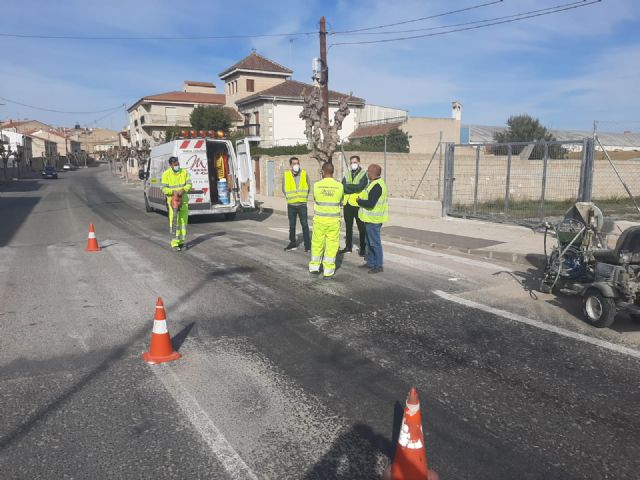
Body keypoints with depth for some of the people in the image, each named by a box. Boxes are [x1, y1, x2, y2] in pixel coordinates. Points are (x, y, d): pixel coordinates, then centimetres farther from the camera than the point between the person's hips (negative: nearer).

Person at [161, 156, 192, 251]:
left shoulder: (184, 172, 3)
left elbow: (189, 184, 0)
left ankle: (181, 241, 20)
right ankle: (174, 244, -7)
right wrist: (173, 192, -24)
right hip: (172, 201, -3)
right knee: (174, 222, -9)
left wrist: (183, 190, -20)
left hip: (184, 200, 4)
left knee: (183, 221, 8)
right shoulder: (166, 174, -6)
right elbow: (164, 189, -7)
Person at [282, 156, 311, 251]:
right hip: (291, 204, 1)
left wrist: (304, 197, 3)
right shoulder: (286, 175, -1)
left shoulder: (304, 174, -1)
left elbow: (308, 187, 7)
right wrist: (290, 197, 4)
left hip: (302, 204, -1)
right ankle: (293, 243, 24)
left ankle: (307, 244, 4)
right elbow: (284, 188, 8)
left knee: (305, 225, -2)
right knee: (292, 225, 11)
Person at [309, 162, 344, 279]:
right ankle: (328, 271, 8)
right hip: (334, 220, -1)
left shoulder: (316, 185, -8)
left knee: (317, 243, 15)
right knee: (332, 245, 6)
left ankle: (314, 266, 27)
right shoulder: (339, 186, -7)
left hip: (319, 219, 1)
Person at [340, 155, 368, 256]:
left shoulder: (364, 174, -4)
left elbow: (360, 187, -18)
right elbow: (343, 187, -3)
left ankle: (362, 248, 12)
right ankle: (348, 247, 25)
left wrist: (348, 187, -11)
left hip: (358, 205, -5)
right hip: (347, 204, 5)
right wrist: (354, 188, -15)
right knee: (348, 227, 14)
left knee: (361, 228, 2)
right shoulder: (347, 175, 12)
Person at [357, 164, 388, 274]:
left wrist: (359, 201, -12)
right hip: (371, 218, 11)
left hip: (373, 219, -11)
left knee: (375, 242, -2)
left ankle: (378, 266, 6)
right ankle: (371, 262, 30)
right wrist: (361, 199, 8)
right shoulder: (375, 183, 12)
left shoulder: (377, 186, -22)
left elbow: (370, 203, -26)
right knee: (369, 242, 19)